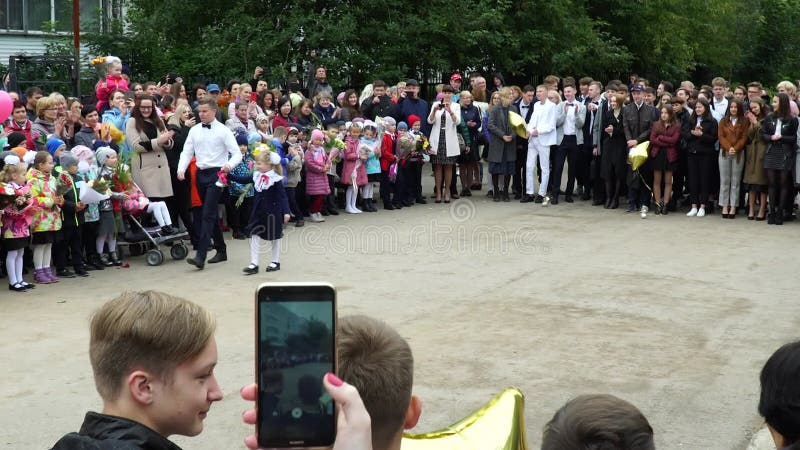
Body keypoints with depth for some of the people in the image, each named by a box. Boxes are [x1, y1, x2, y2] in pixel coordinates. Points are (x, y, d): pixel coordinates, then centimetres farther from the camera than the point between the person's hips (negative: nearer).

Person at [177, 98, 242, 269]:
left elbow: (237, 154, -7)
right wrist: (181, 169, -9)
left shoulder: (223, 131, -5)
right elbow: (187, 152, 8)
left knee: (208, 214, -13)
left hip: (216, 173, -6)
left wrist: (229, 165, -27)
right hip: (201, 174, 6)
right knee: (212, 214, 14)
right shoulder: (194, 130, 8)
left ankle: (200, 256, -19)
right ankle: (221, 251, 27)